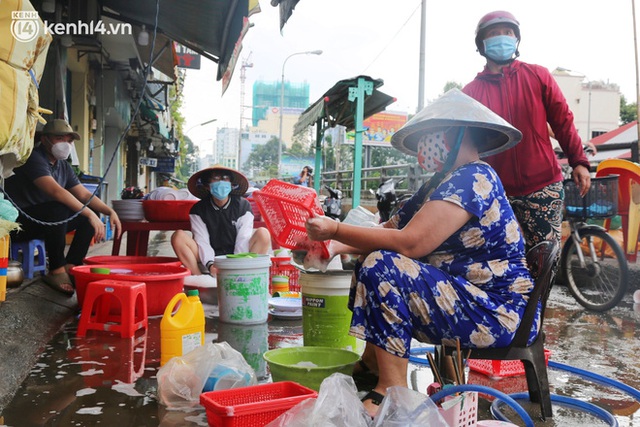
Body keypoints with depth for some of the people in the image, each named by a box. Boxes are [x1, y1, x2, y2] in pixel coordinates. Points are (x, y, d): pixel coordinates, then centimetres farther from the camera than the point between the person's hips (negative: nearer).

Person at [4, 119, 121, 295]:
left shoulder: (64, 167, 10)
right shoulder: (34, 158, -18)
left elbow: (85, 195, 7)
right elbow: (56, 191, -32)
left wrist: (110, 211, -9)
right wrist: (90, 215, -37)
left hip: (46, 221, 9)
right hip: (18, 221, -9)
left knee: (91, 213, -2)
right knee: (59, 208, -35)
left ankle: (70, 266, -9)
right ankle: (56, 271, -25)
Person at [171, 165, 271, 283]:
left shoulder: (243, 206, -3)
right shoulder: (198, 210, 0)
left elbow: (243, 239, -11)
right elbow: (202, 241, -9)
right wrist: (210, 265, -27)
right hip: (209, 259, 1)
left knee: (263, 234, -23)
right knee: (178, 236, -19)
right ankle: (200, 280, -28)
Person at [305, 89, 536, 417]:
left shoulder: (472, 178, -17)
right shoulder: (439, 185, 13)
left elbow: (410, 243, -27)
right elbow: (389, 231, 8)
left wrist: (336, 229, -20)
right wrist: (334, 246, -7)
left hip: (497, 313, -10)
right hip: (467, 296, 10)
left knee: (382, 266, -24)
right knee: (370, 261, 13)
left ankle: (392, 388, -15)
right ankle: (372, 363, 13)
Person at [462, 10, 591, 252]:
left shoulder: (537, 76, 6)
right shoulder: (471, 92, 4)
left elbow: (562, 121, 6)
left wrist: (578, 161, -1)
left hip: (542, 186, 0)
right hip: (496, 192, 1)